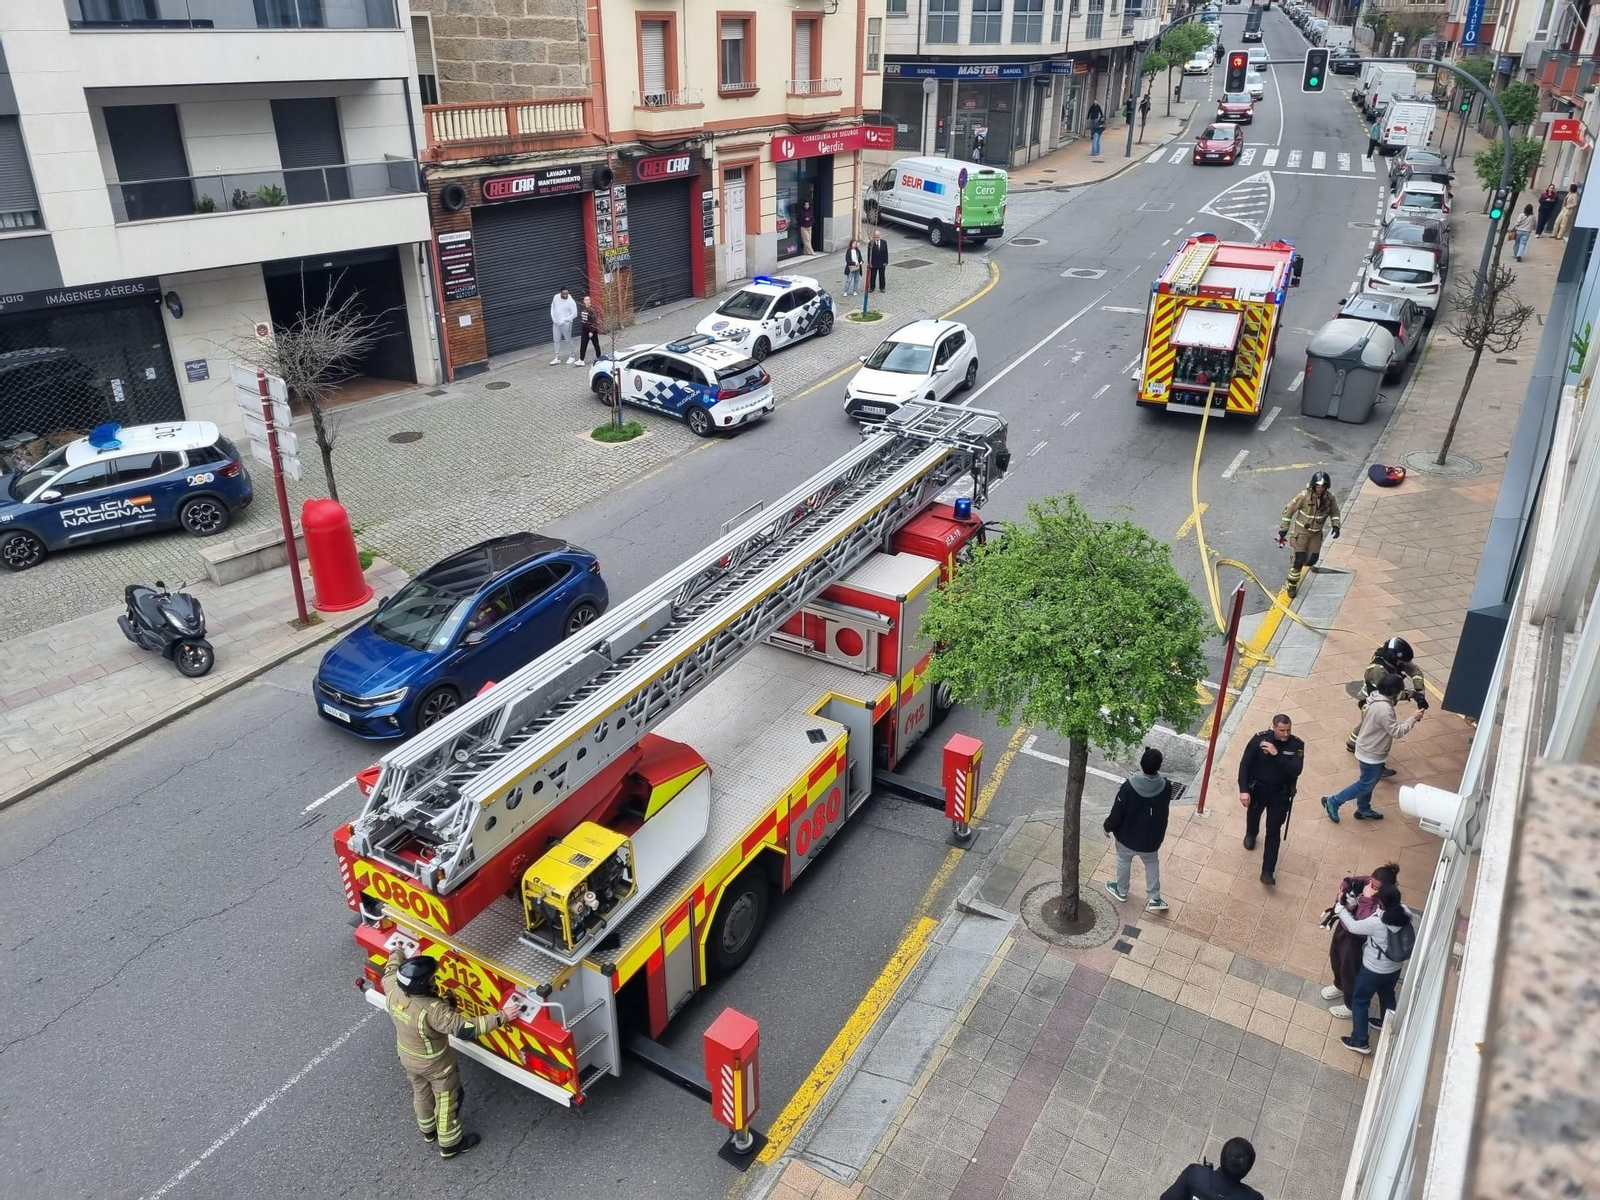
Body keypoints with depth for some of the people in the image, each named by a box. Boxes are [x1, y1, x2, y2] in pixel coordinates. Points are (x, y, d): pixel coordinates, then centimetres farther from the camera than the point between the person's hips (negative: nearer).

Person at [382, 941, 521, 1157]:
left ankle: (428, 1130, 57)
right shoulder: (432, 1010, -44)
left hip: (406, 1056, 7)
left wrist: (396, 953, 20)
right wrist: (502, 1016, -39)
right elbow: (466, 1028, -42)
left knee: (421, 1093, 32)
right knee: (446, 1101, 20)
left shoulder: (393, 990, -25)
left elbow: (390, 972, 0)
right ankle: (450, 1144, 41)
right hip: (434, 1064, -6)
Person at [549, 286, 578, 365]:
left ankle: (571, 356, 20)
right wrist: (553, 318, 3)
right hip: (555, 323, 5)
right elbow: (552, 307, 13)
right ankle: (557, 358, 17)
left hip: (565, 324, -5)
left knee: (568, 340, 4)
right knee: (556, 340, 10)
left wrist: (564, 320, -17)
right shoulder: (556, 297, 0)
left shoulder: (571, 301, -16)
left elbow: (574, 314, -15)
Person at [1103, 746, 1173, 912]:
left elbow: (1117, 812, -21)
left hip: (1127, 835, -2)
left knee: (1124, 861, 25)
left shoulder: (1129, 786, -33)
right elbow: (1164, 809, 0)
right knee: (1152, 862, 29)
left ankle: (1121, 891, 46)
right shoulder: (1166, 786, -22)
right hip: (1152, 837, 2)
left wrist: (1108, 826, -3)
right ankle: (1154, 898, 35)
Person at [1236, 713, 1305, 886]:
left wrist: (1276, 755, -34)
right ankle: (1251, 834, 64)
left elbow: (1296, 770, -26)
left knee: (1273, 831, 2)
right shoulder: (1260, 739, -19)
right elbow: (1245, 764, -16)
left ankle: (1267, 872, 6)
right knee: (1253, 814, 28)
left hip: (1280, 794, -1)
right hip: (1257, 788, 1)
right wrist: (1244, 790, -23)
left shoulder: (1296, 745, -16)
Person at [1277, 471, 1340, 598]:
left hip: (1317, 532, 4)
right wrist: (1284, 528, -10)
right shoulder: (1305, 496, -21)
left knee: (1312, 560, 4)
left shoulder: (1329, 497, -10)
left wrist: (1335, 525, -3)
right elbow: (1289, 509, -12)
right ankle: (1292, 585, 4)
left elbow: (1334, 511, 10)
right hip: (1302, 530, -4)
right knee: (1299, 560, -9)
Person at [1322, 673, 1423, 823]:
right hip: (1372, 754, -10)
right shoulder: (1384, 709, -33)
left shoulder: (1378, 700, -2)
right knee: (1366, 784, 6)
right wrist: (1413, 719, -18)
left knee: (1368, 782, 24)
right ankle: (1333, 801, 13)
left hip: (1369, 749, 10)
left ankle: (1363, 809, 40)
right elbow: (1396, 732, -24)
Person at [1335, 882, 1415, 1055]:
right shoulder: (1405, 914, -20)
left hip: (1374, 969, -6)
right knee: (1387, 994, 33)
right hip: (1395, 967, 6)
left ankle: (1360, 1041, 24)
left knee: (1360, 1001, 15)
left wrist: (1341, 908, -8)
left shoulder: (1376, 923, -35)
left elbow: (1353, 927, -19)